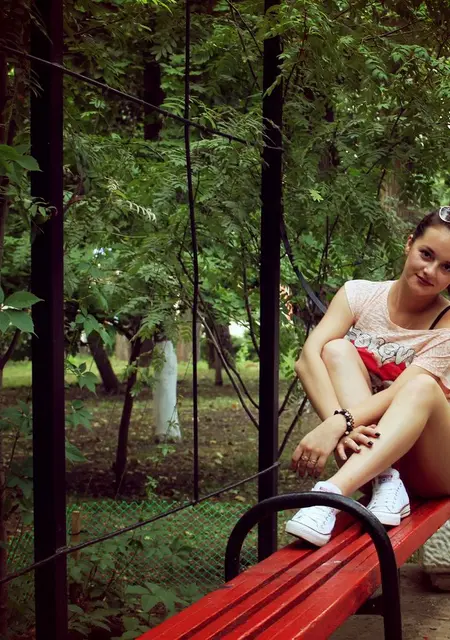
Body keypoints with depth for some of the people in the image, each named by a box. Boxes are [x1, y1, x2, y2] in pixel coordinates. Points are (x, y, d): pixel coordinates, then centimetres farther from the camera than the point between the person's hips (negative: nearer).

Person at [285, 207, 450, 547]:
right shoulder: (360, 294, -3)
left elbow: (406, 391, -25)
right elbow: (309, 357, -19)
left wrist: (335, 425, -41)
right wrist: (340, 423, -36)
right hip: (366, 453, 2)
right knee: (337, 349, -19)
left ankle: (332, 492, -52)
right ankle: (384, 482, -36)